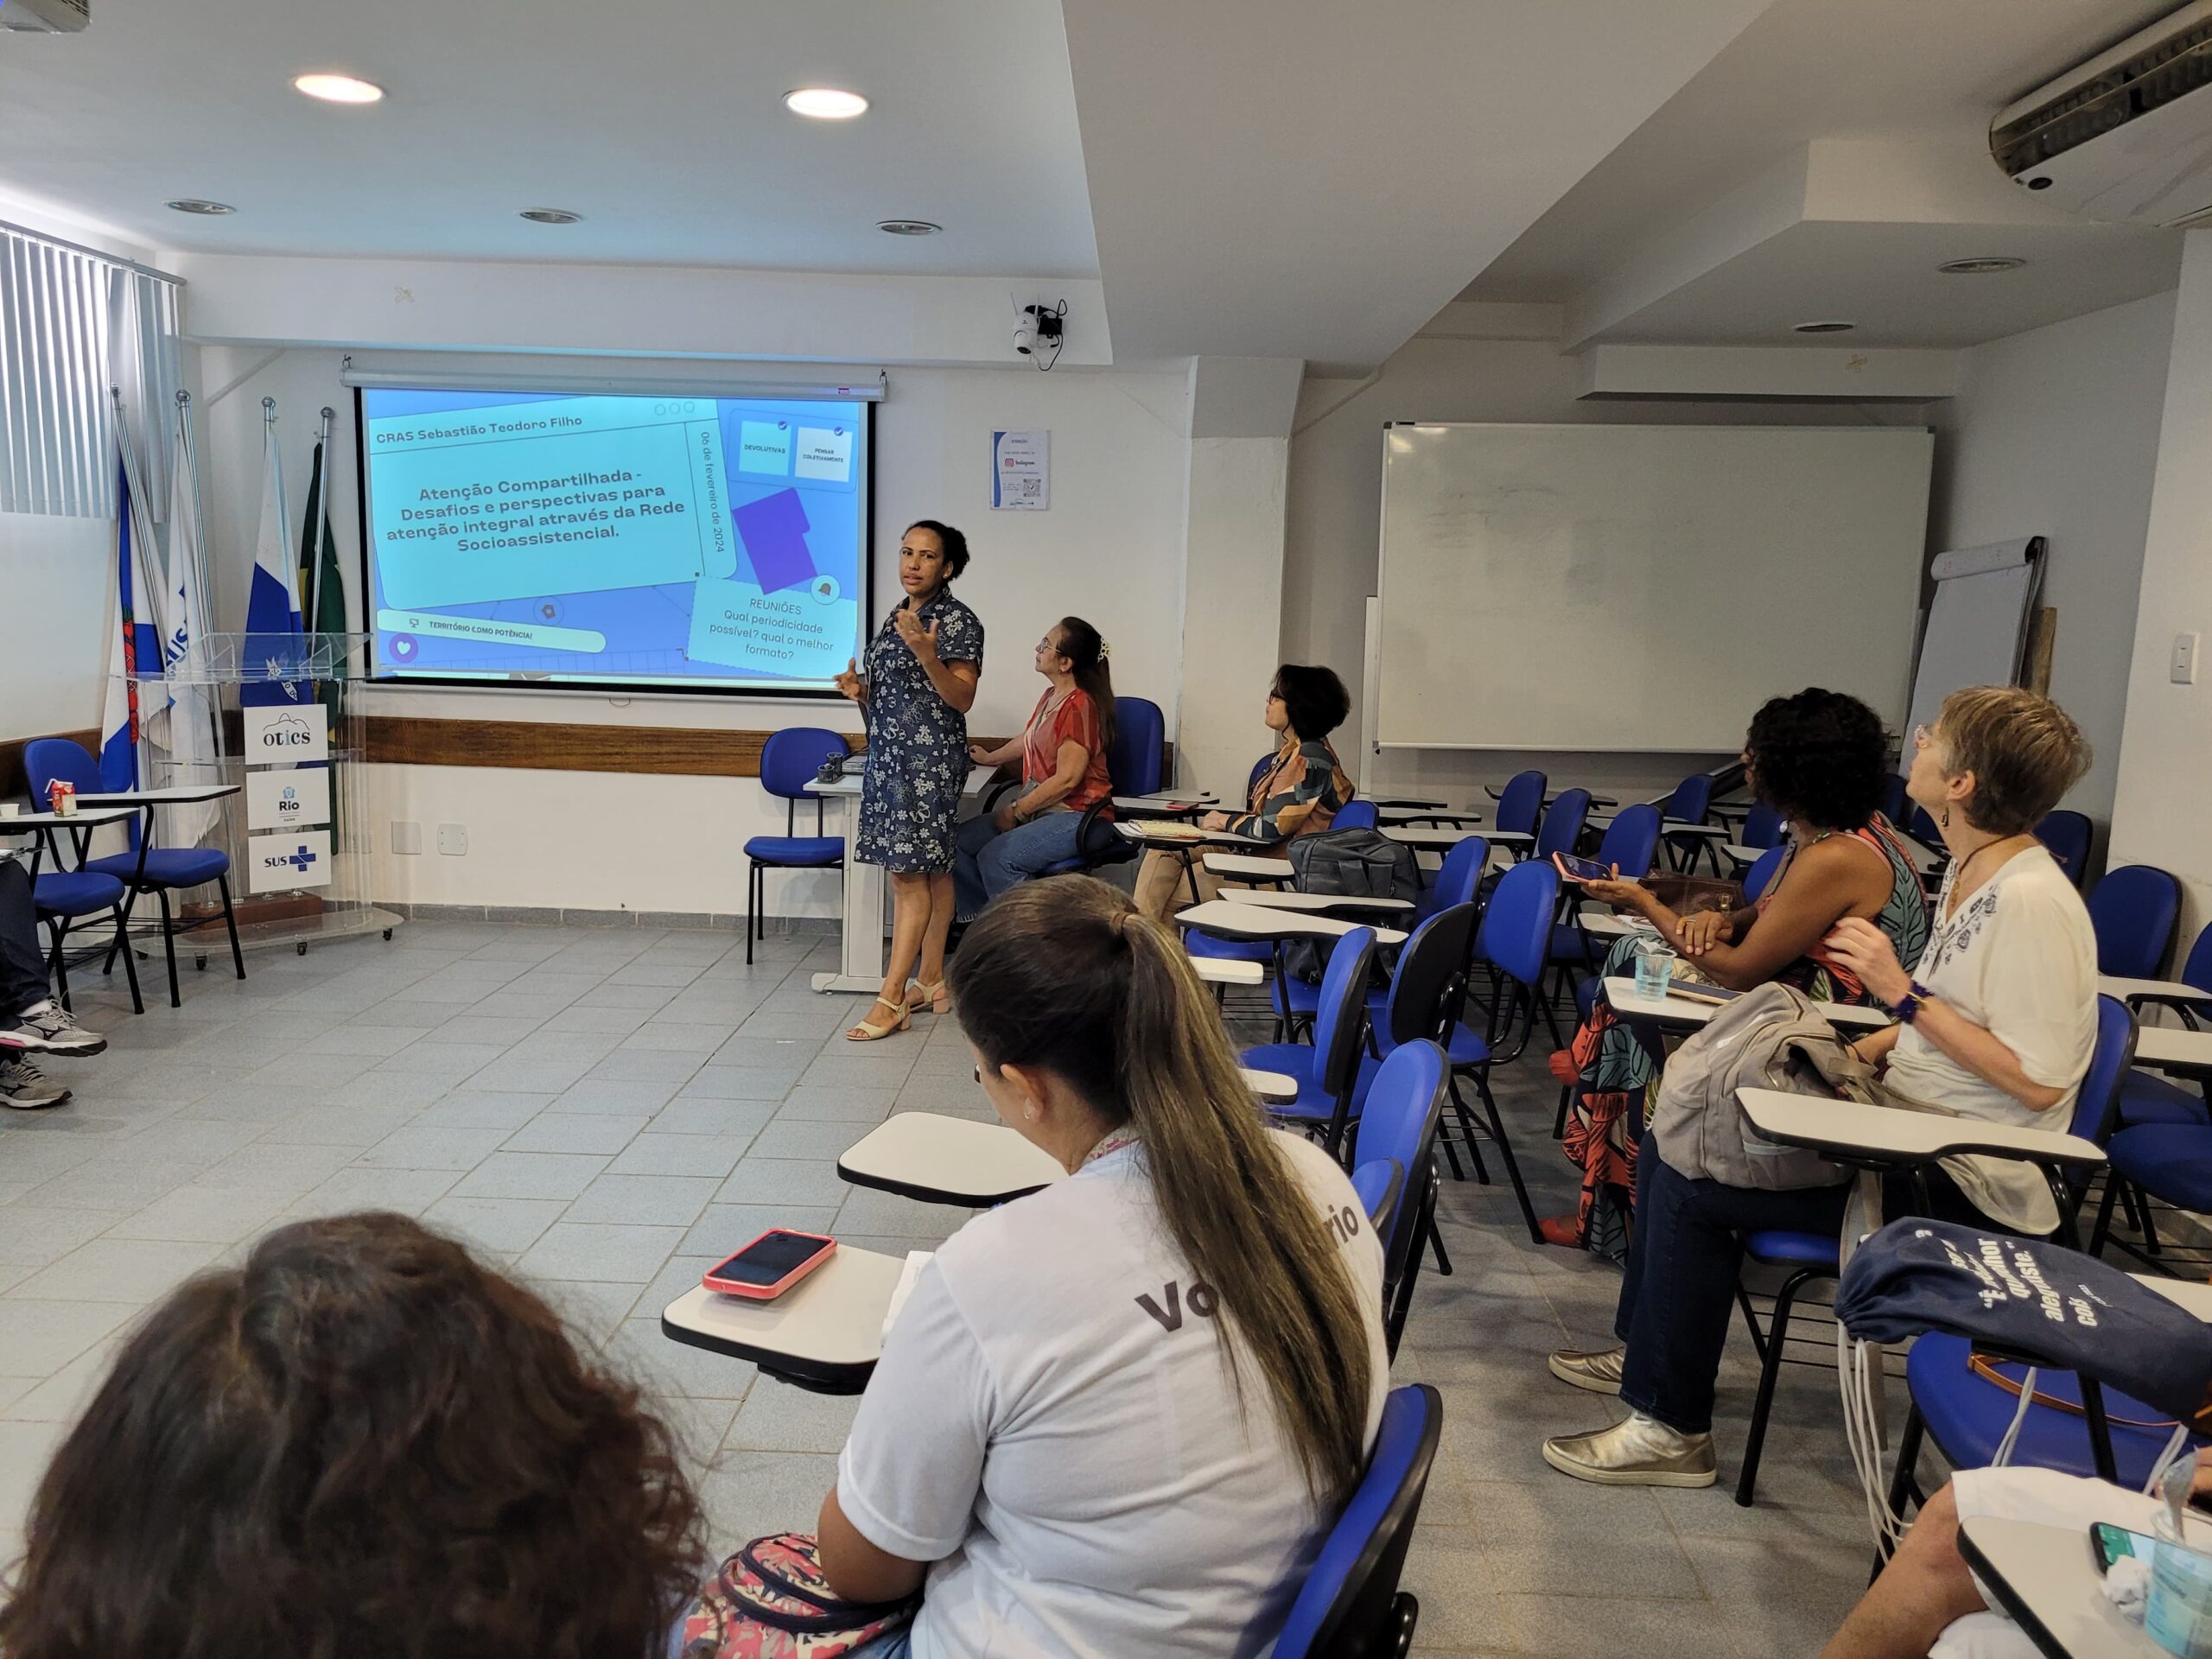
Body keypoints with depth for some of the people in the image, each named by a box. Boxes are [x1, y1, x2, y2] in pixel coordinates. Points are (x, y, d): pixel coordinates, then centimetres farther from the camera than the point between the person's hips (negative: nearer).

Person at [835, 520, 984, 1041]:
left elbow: (962, 698, -15)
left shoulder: (958, 621, -9)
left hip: (930, 759, -8)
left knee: (909, 873, -10)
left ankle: (892, 998, -8)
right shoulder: (897, 616, 16)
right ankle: (932, 982, 17)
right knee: (929, 871, 12)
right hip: (889, 756, 8)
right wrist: (859, 691, 3)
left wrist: (927, 655, -29)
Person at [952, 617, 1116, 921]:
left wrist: (1017, 811, -14)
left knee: (997, 858, -26)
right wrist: (990, 758, 47)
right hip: (1039, 809, 10)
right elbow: (1028, 741, 33)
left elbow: (1067, 779, -22)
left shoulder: (1078, 705, -18)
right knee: (962, 841, 1)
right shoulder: (1051, 696, 12)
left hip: (1077, 816, -10)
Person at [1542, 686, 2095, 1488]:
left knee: (1690, 1181, -17)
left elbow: (2038, 1083, -25)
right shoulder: (1970, 869, 5)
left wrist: (1903, 994, -25)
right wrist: (1853, 1054, 3)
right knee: (1673, 1136, 8)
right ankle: (1646, 1347, 25)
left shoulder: (2033, 903, -23)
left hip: (1963, 1181, -9)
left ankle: (1671, 1429, -3)